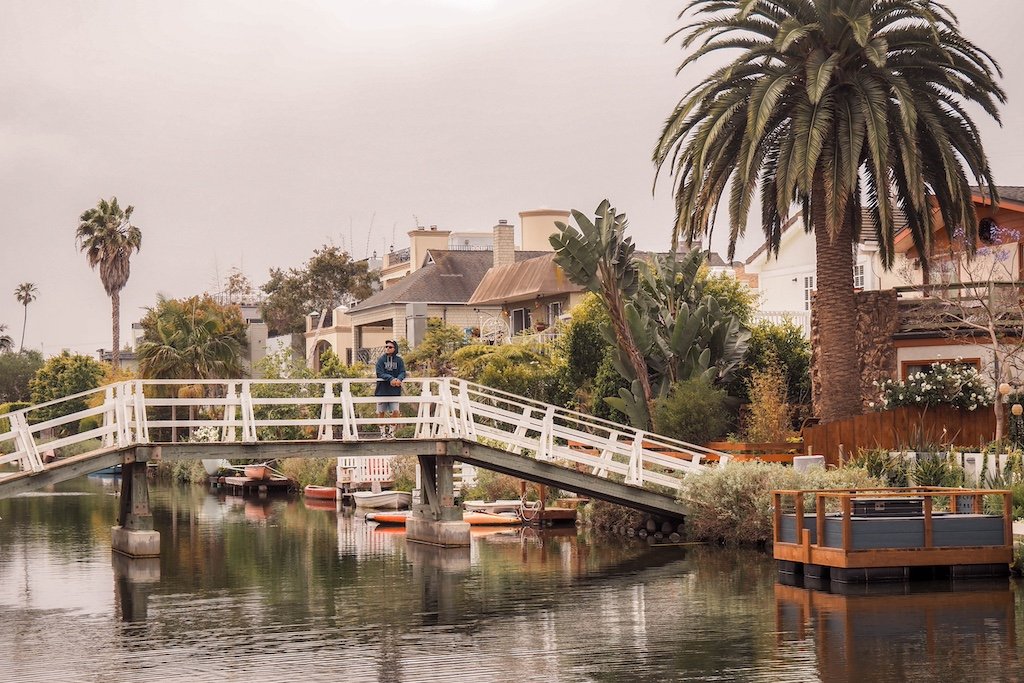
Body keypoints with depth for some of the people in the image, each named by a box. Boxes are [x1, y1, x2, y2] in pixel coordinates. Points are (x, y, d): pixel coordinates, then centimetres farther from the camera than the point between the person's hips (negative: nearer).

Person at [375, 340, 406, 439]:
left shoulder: (399, 360, 4)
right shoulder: (381, 360, 0)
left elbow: (403, 372, -4)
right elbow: (380, 373, -11)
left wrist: (399, 379, -27)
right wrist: (391, 379, -28)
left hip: (394, 390, 0)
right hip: (382, 390, 0)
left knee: (395, 411, -6)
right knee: (381, 412, 6)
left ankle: (391, 431, 11)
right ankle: (383, 432, 19)